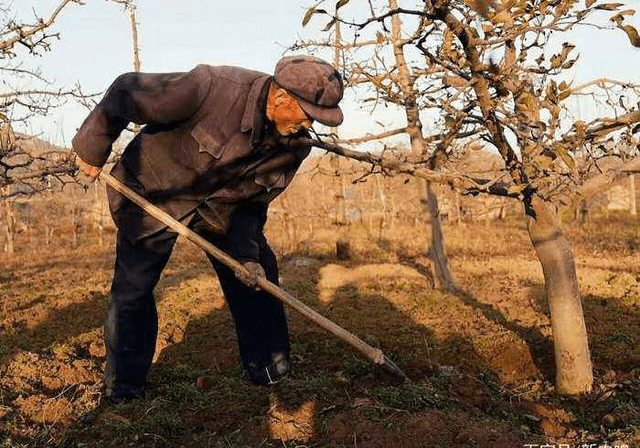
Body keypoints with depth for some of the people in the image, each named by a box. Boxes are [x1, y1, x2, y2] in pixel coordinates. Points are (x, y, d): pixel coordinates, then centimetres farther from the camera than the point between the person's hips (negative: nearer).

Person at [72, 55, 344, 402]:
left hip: (222, 203, 5)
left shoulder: (294, 144, -17)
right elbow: (125, 92, -24)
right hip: (153, 190, -4)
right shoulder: (211, 88, -36)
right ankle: (124, 387, 18)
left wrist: (246, 252, -16)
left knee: (258, 274, -1)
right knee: (132, 289, -3)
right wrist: (93, 150, -14)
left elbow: (253, 201, -4)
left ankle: (269, 371, 16)